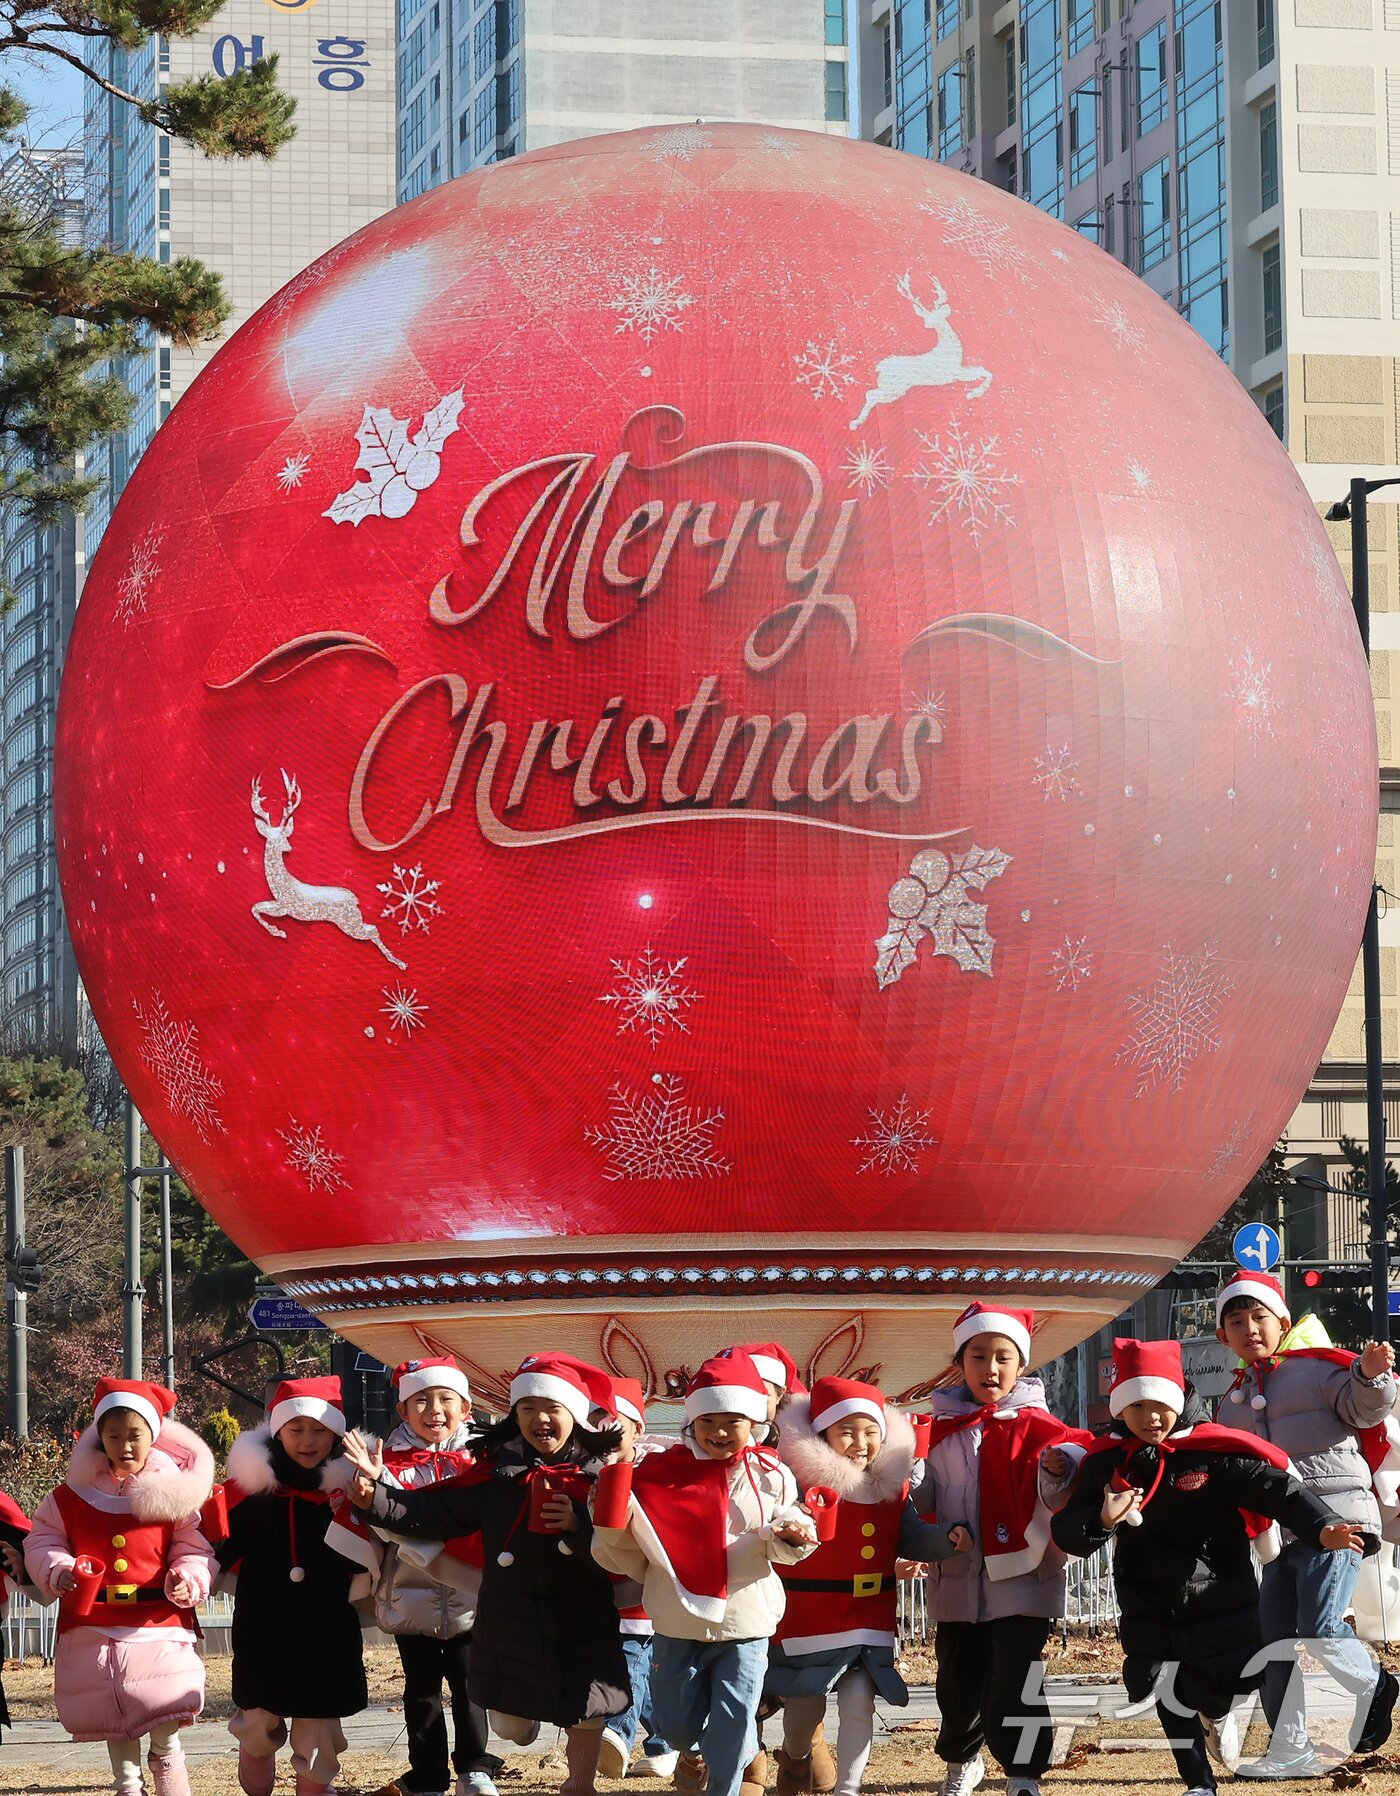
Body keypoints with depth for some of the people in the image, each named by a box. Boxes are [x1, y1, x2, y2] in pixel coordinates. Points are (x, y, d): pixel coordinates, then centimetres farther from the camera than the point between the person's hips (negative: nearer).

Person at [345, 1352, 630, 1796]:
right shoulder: (495, 1471, 0)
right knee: (509, 1726, 13)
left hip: (582, 1630, -2)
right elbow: (434, 1514, 0)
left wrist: (579, 1526, -25)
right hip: (510, 1623, 2)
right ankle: (527, 1715, 49)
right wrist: (376, 1497, -11)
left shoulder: (600, 1475, -6)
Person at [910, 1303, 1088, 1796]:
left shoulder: (1032, 1424, -3)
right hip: (956, 1582, 4)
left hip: (1018, 1579, -4)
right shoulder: (943, 1428, 8)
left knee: (1015, 1679, -10)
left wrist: (1060, 1467, -38)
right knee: (957, 1681, 15)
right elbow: (923, 1498, 18)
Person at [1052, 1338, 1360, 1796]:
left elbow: (1275, 1488, -19)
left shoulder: (1214, 1451, -15)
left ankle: (1217, 1715, 40)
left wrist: (1322, 1527, -36)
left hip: (1218, 1591, -2)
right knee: (1169, 1694, 2)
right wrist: (1103, 1521, -31)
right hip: (1148, 1600, 2)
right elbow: (1067, 1531, -8)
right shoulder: (1105, 1462, -6)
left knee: (1213, 1687, 0)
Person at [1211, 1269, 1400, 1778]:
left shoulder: (1316, 1368, -1)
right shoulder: (1233, 1402, 19)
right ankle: (1290, 1749, 12)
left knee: (1319, 1630, -18)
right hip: (1280, 1533, 7)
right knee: (1274, 1643, 4)